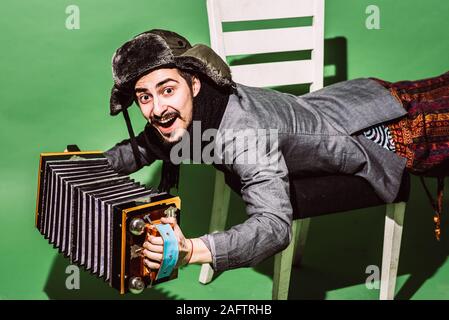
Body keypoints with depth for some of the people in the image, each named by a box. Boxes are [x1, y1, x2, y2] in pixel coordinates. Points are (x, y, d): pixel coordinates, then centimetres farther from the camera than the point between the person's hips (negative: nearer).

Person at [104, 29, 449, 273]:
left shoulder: (243, 134, -44)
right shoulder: (182, 114, -21)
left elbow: (275, 224, -54)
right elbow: (142, 148, -1)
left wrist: (190, 251, -67)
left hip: (377, 132, -6)